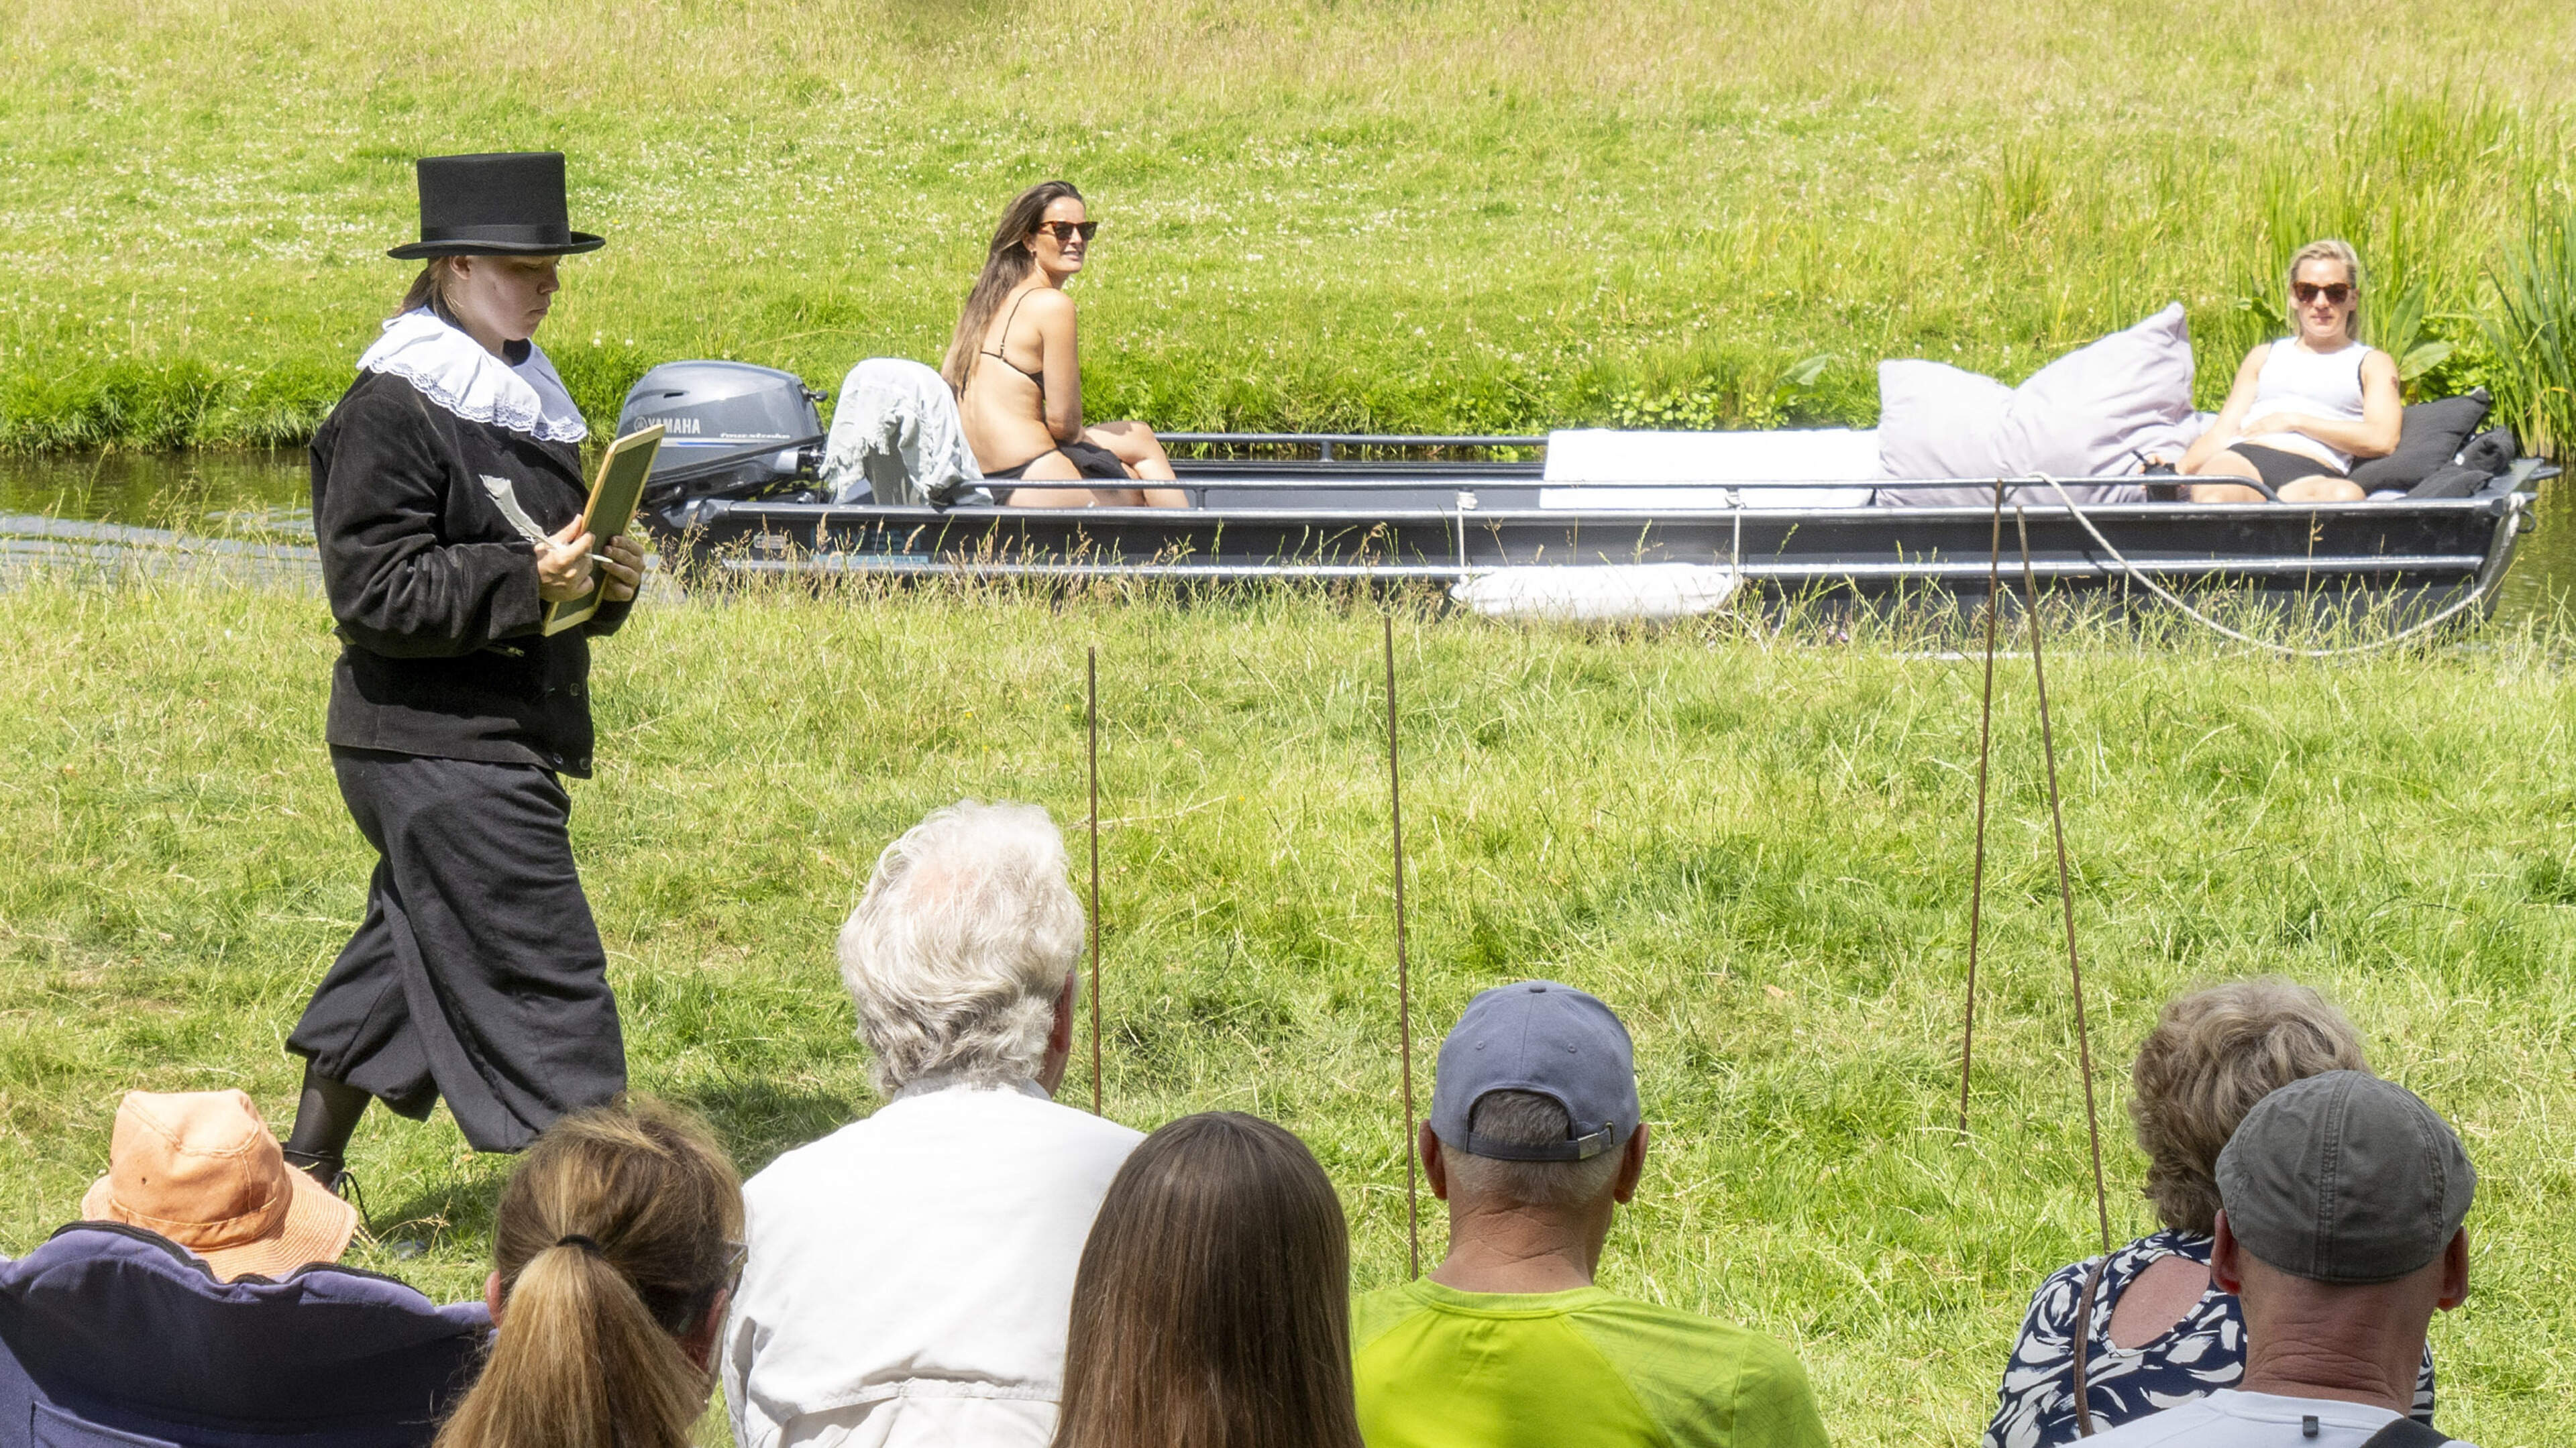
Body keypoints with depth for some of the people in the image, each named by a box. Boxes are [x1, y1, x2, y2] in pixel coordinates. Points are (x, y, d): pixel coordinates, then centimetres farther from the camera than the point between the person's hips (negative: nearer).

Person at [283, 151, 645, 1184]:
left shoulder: (521, 396, 16)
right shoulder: (390, 411, -14)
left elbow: (556, 567, 27)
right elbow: (372, 592, -19)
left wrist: (604, 580, 4)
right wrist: (522, 578, -27)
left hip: (507, 741, 10)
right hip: (436, 746, -9)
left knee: (405, 962, 16)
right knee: (540, 973, -9)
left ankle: (307, 1176, 26)